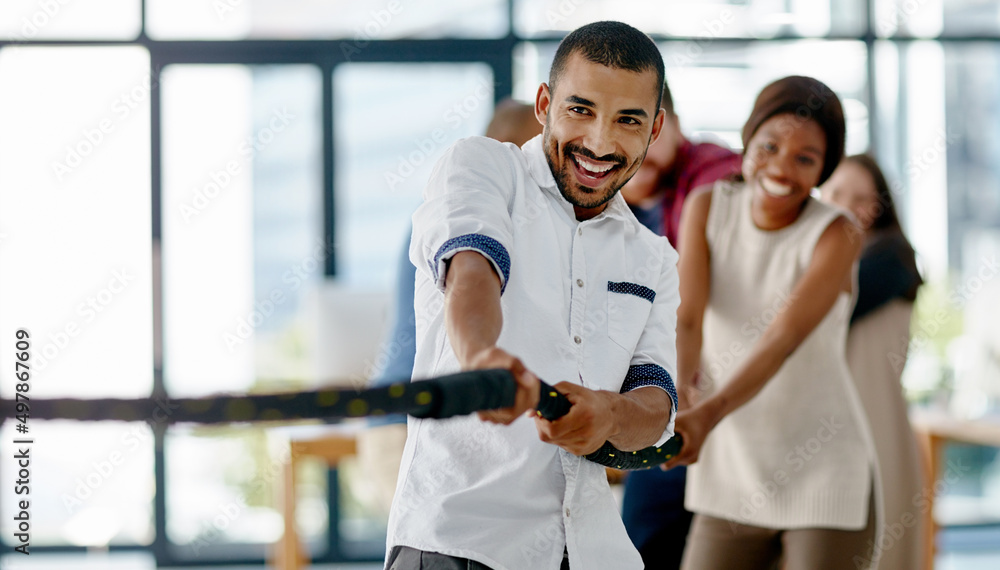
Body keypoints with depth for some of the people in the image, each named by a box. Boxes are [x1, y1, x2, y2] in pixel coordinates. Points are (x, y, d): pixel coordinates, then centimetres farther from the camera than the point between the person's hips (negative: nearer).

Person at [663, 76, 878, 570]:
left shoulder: (834, 236, -12)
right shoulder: (707, 209, -1)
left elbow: (785, 337, -25)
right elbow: (686, 318, -14)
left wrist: (708, 415, -40)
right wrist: (676, 386, -37)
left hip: (824, 478, -4)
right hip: (730, 478, 4)